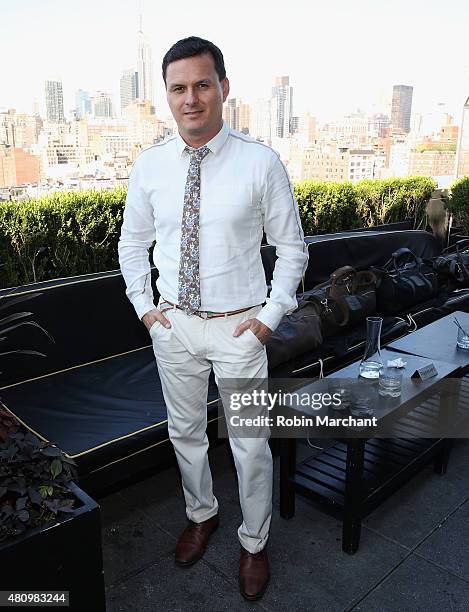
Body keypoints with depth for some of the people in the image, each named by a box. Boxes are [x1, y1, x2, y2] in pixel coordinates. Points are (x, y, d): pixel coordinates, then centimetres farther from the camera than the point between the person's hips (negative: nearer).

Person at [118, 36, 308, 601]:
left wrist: (272, 315, -7)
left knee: (250, 443, 9)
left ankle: (254, 543, 36)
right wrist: (143, 304, 4)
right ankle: (201, 514, 48)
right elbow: (132, 243, 12)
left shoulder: (261, 163, -11)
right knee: (185, 432, 19)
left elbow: (291, 247, -2)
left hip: (240, 326, -3)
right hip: (173, 323, 3)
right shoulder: (149, 166, -2)